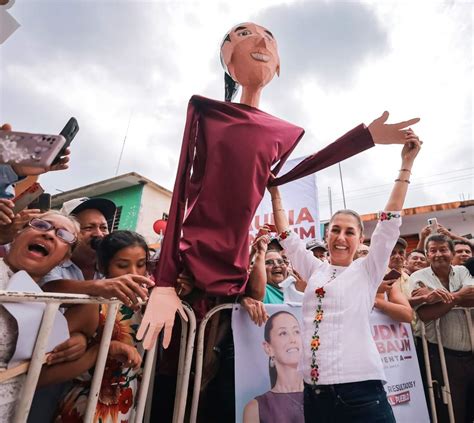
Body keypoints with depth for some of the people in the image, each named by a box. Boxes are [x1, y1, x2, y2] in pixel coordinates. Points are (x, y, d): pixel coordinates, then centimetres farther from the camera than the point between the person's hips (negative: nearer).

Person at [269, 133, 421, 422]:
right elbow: (287, 236, 10)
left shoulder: (368, 271, 0)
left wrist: (407, 163, -5)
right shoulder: (315, 270, 8)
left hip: (360, 392, -3)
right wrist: (275, 192, 11)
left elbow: (391, 221, -6)